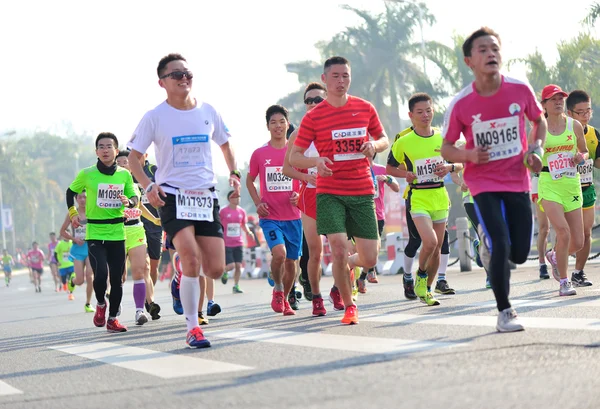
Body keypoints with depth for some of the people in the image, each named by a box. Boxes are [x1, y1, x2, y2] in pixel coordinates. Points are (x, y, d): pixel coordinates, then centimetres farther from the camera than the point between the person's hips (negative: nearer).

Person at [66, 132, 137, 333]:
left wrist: (129, 201, -15)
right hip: (94, 232, -3)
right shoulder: (86, 174, -3)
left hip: (117, 233, 3)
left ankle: (112, 319, 16)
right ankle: (100, 304, 11)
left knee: (117, 278, 2)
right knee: (101, 273, -19)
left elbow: (134, 198, 7)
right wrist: (72, 212, 2)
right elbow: (71, 192, 13)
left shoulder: (125, 175, 3)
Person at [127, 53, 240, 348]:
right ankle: (192, 328, -9)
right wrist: (148, 186, -16)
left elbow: (225, 145, 23)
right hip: (172, 195, -4)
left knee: (216, 269, -4)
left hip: (206, 196, 4)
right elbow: (134, 157, 1)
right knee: (192, 260, -22)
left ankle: (185, 282, 31)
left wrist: (234, 173, 6)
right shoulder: (155, 117, -4)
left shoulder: (208, 112, 7)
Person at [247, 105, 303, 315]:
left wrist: (299, 195, -8)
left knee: (292, 262, 5)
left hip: (293, 216, 2)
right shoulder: (259, 154, 2)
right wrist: (258, 202, -1)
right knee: (279, 253, -23)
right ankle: (277, 289, 4)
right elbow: (249, 180, 14)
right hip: (270, 216, -2)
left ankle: (285, 299, 28)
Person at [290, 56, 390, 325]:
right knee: (338, 249, -15)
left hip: (362, 192, 2)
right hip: (329, 193, -2)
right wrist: (316, 162, -21)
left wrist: (374, 145, -7)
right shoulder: (313, 117, -2)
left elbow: (384, 139, 17)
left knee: (369, 259, 0)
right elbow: (294, 157, 1)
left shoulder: (365, 109, 5)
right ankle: (349, 306, 6)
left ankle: (345, 267, 37)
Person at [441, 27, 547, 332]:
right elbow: (446, 149, -1)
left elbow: (539, 121, 12)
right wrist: (469, 155, -21)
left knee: (519, 254, 4)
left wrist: (536, 149, -6)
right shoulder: (461, 104, -13)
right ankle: (505, 313, -1)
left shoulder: (520, 90, -8)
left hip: (517, 180, 3)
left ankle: (488, 243, 40)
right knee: (502, 244, -17)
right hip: (483, 183, -3)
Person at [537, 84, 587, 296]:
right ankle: (564, 282, -5)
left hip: (572, 184, 3)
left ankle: (555, 256, 37)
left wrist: (581, 157, -5)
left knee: (578, 243, 2)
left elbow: (585, 151, 17)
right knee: (563, 232, -21)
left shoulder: (575, 125, 5)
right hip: (549, 185, -3)